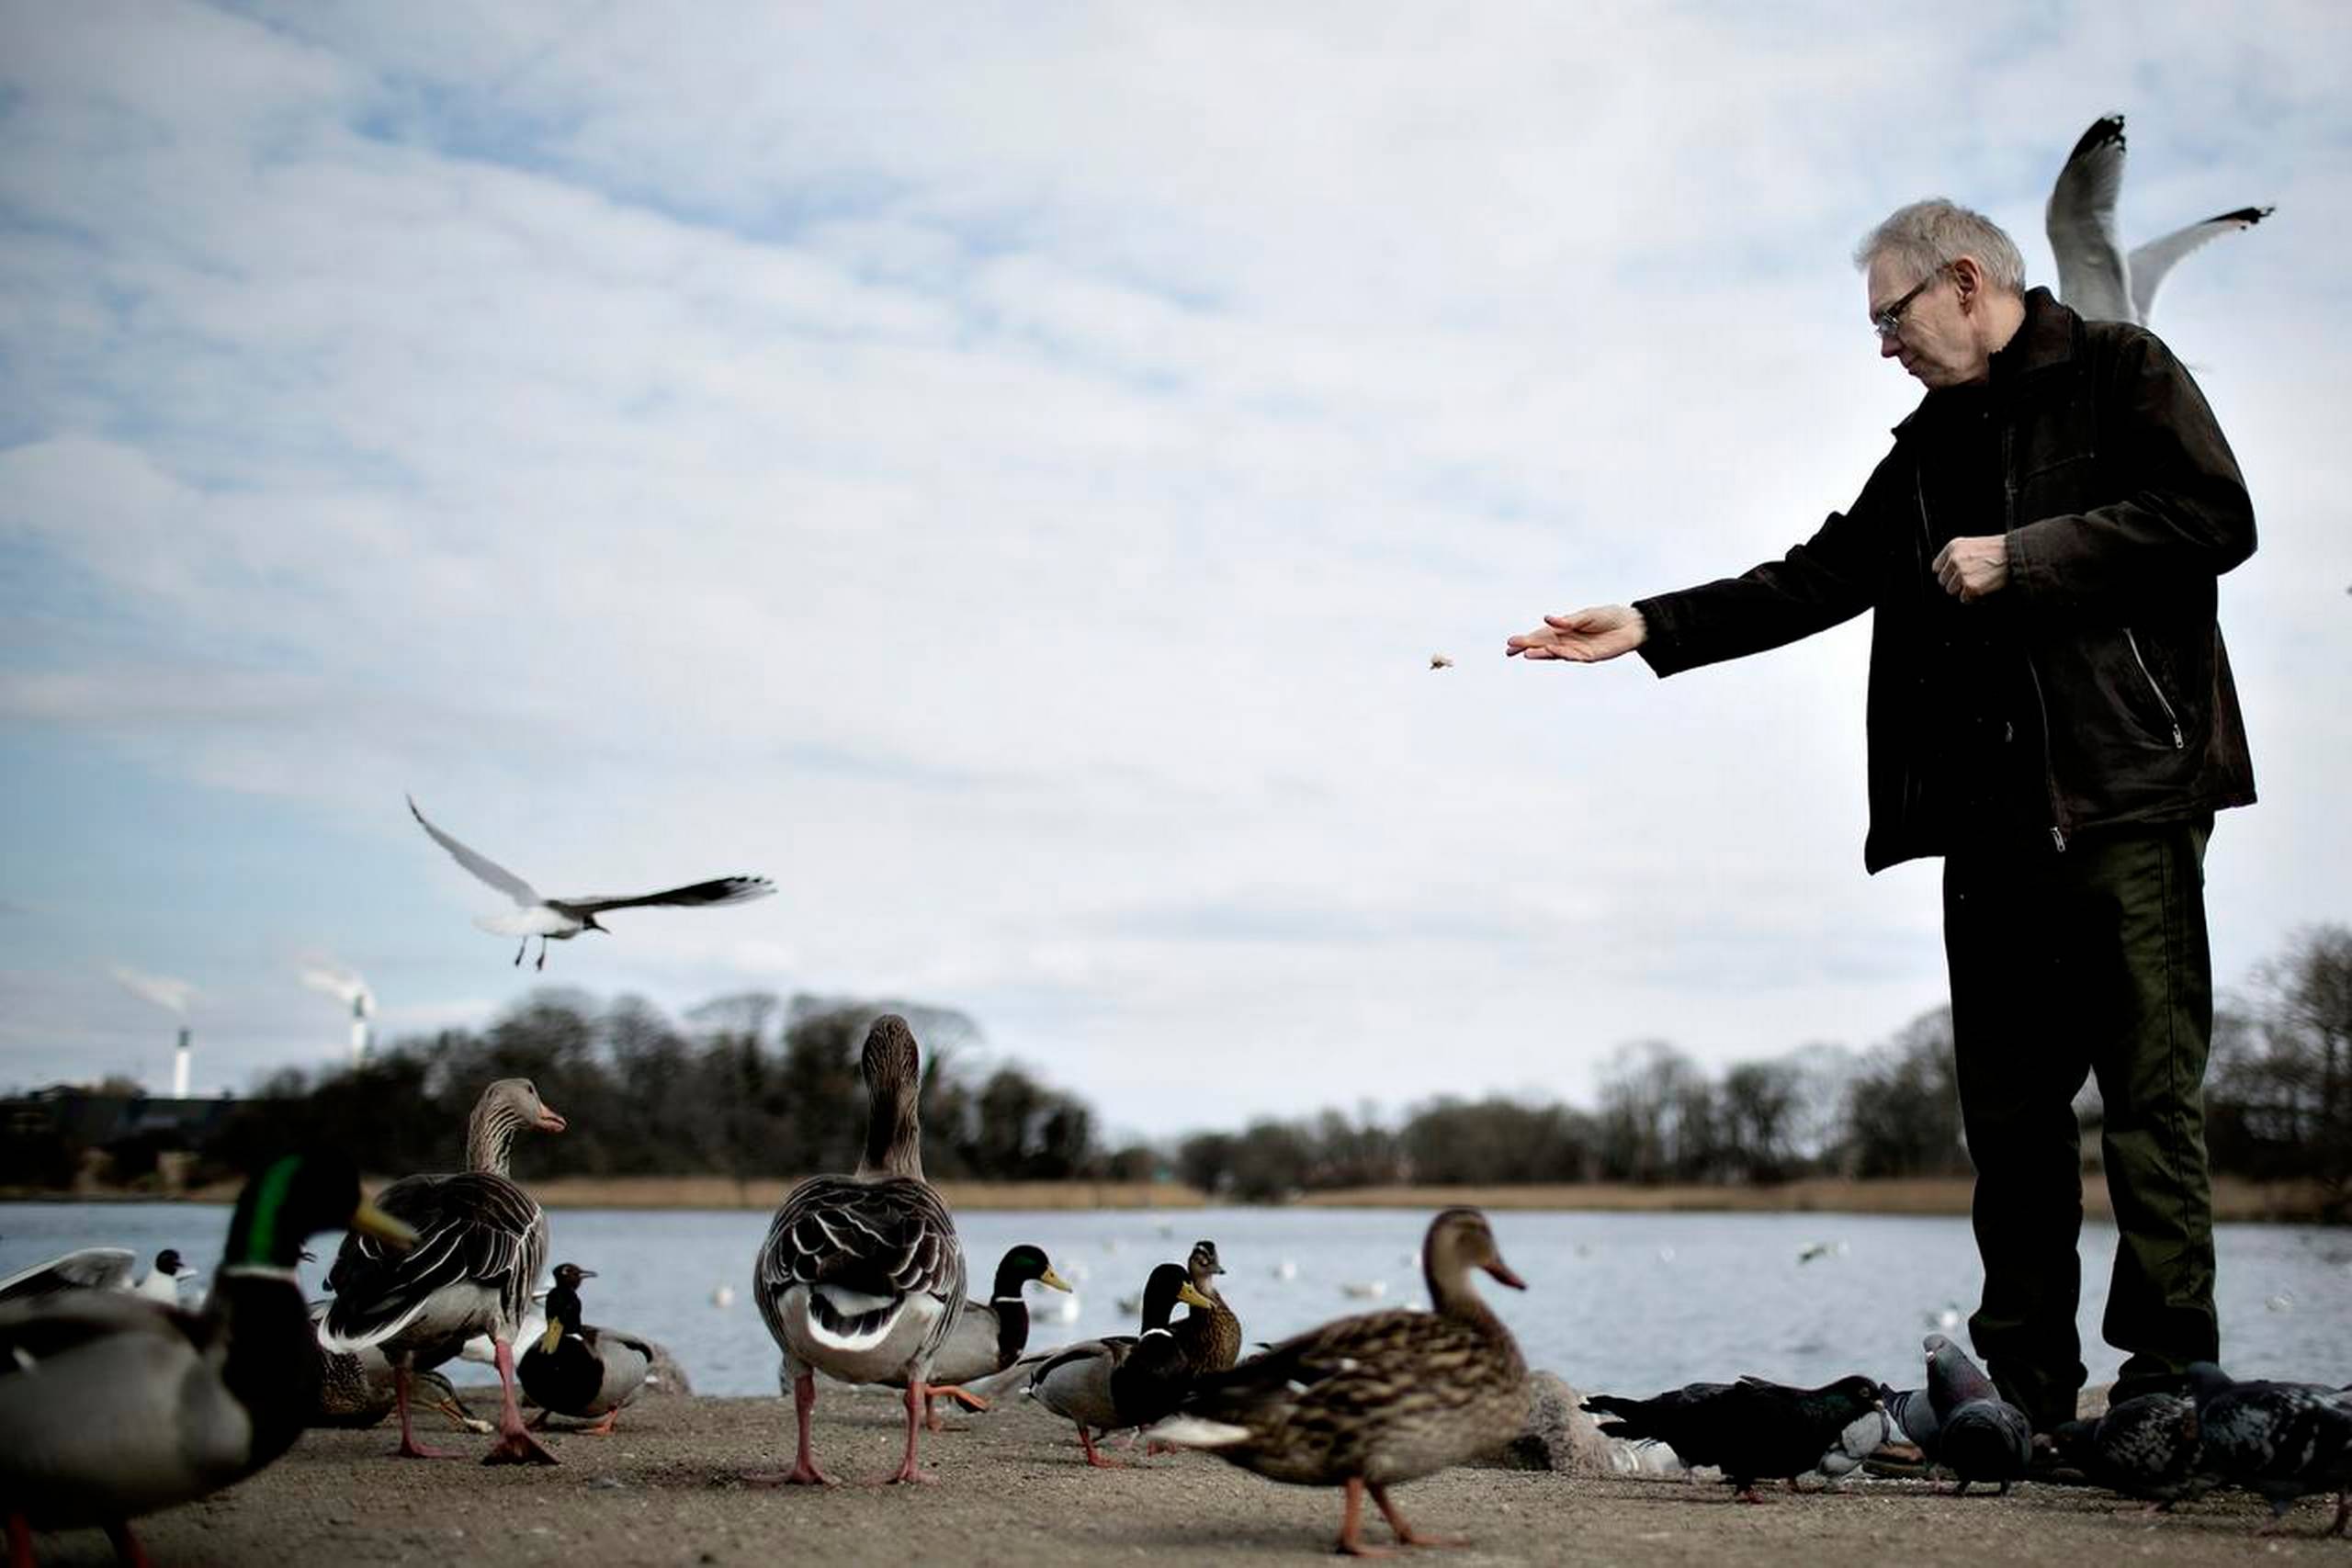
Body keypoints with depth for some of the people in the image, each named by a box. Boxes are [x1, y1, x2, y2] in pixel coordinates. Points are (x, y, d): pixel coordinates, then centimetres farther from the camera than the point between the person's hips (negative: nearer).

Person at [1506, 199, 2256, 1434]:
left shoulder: (2117, 373, 3)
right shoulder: (1932, 446, 23)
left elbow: (2215, 519, -10)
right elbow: (1820, 578, 21)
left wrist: (2024, 557, -11)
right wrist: (1650, 627, 13)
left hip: (2127, 789, -7)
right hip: (1992, 816, 7)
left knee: (2150, 1089, -6)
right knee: (2007, 1102, 5)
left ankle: (2169, 1375, -2)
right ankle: (2025, 1382, 9)